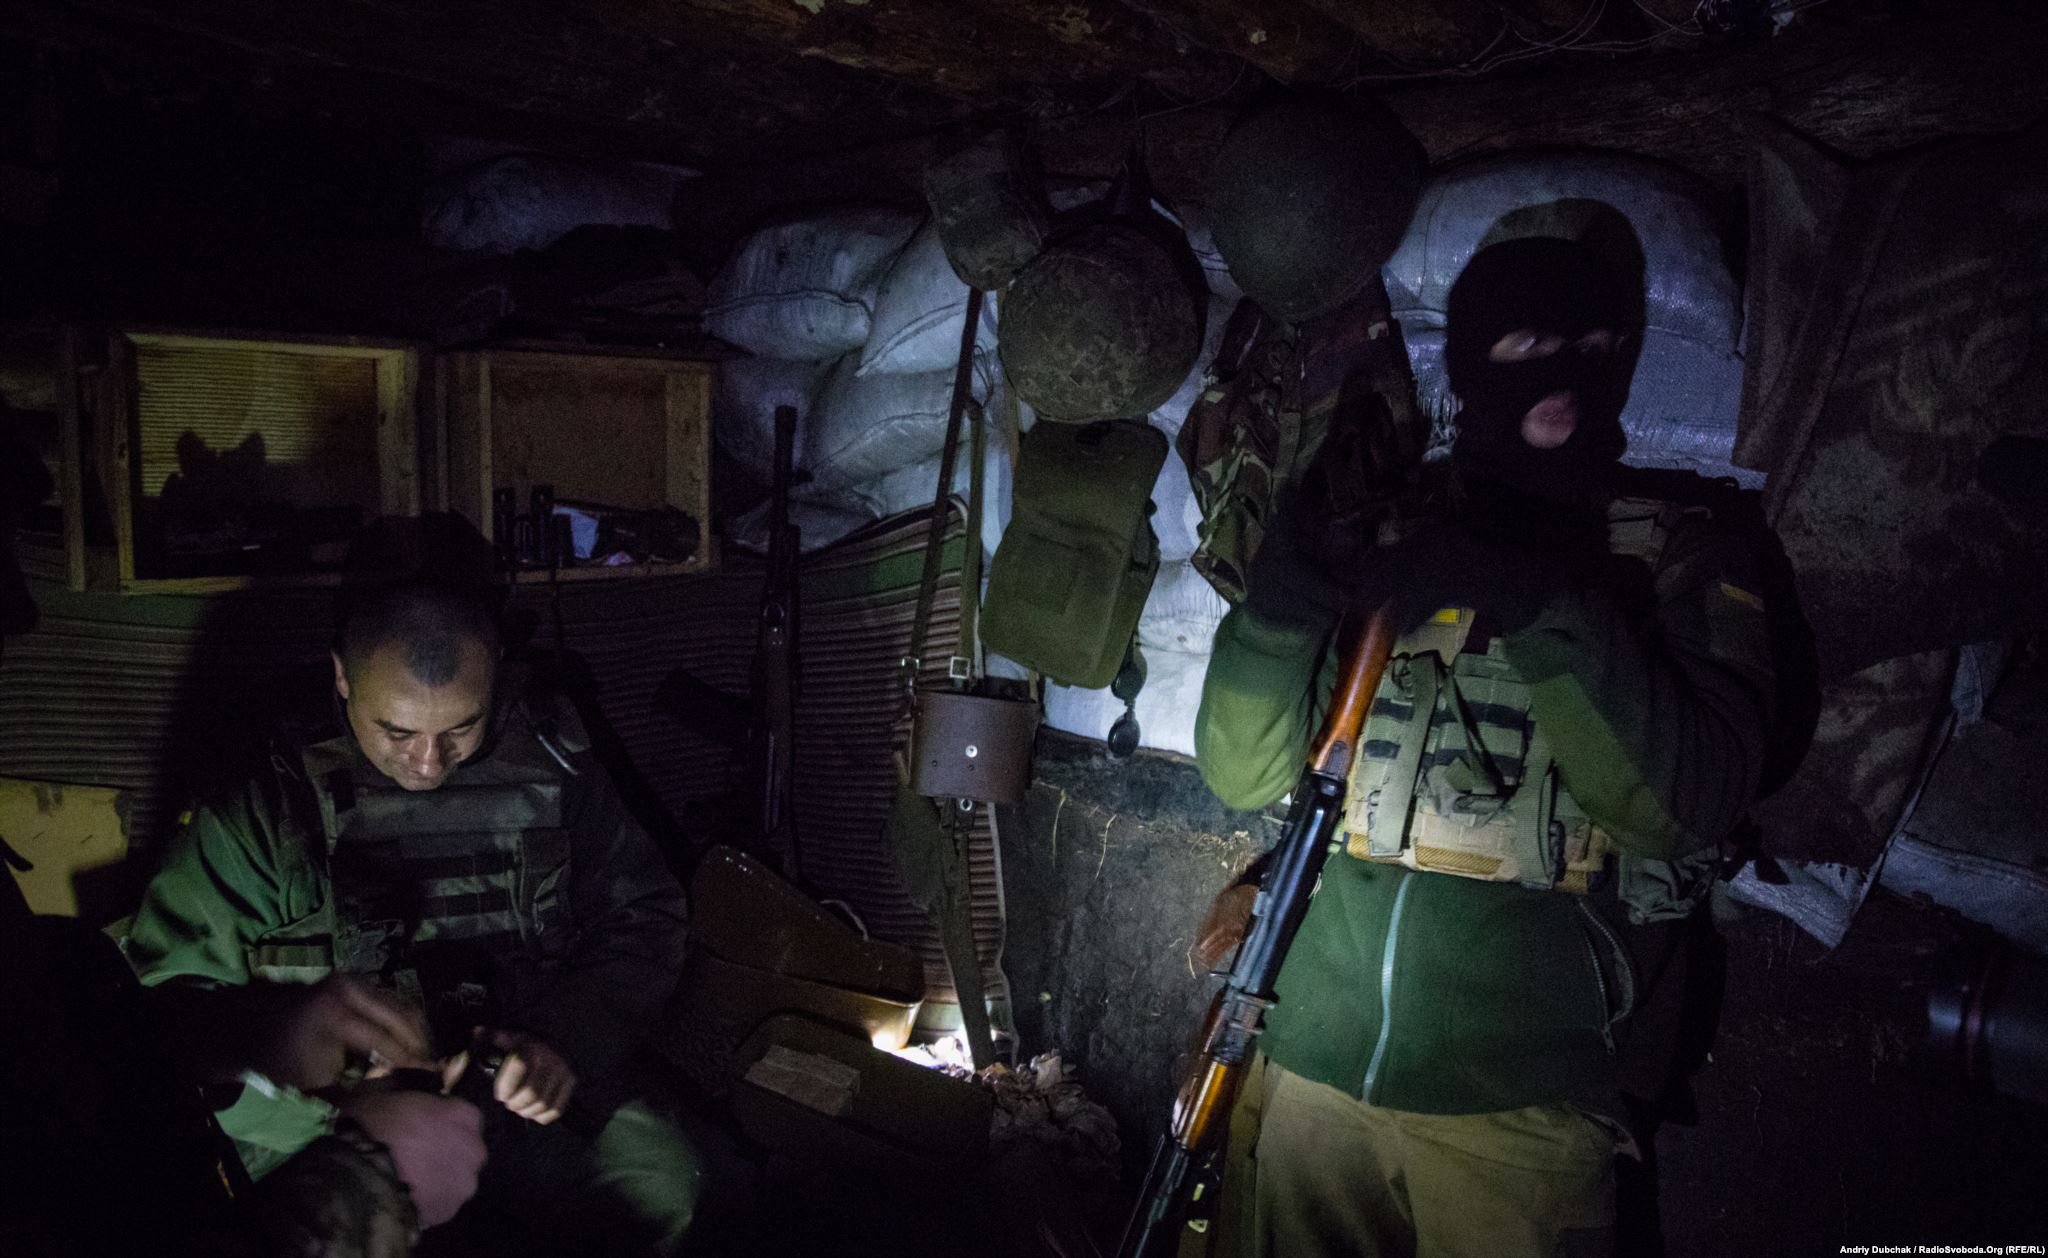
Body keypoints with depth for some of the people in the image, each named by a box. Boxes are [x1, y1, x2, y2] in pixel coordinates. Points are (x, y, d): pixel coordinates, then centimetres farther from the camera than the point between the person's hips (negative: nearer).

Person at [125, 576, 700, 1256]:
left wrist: (566, 1037, -14)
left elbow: (641, 917, 5)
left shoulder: (549, 765, 0)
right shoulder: (262, 797, -6)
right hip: (327, 1112, -2)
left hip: (528, 1093, 3)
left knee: (658, 1184, -23)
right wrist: (276, 1030, -31)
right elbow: (159, 992, -8)